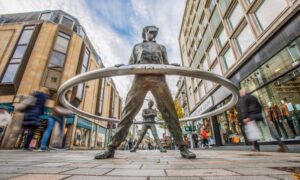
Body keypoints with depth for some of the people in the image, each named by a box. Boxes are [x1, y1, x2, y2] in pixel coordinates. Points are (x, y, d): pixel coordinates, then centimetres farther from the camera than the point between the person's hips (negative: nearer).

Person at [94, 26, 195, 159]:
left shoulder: (161, 47, 35)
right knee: (129, 110, -10)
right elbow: (131, 65, 23)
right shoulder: (137, 47, 35)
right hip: (140, 78, 0)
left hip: (158, 78, 1)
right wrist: (121, 66, 1)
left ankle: (182, 147, -6)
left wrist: (173, 66, 0)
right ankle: (112, 148, -6)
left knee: (169, 110, -10)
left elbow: (165, 65, 23)